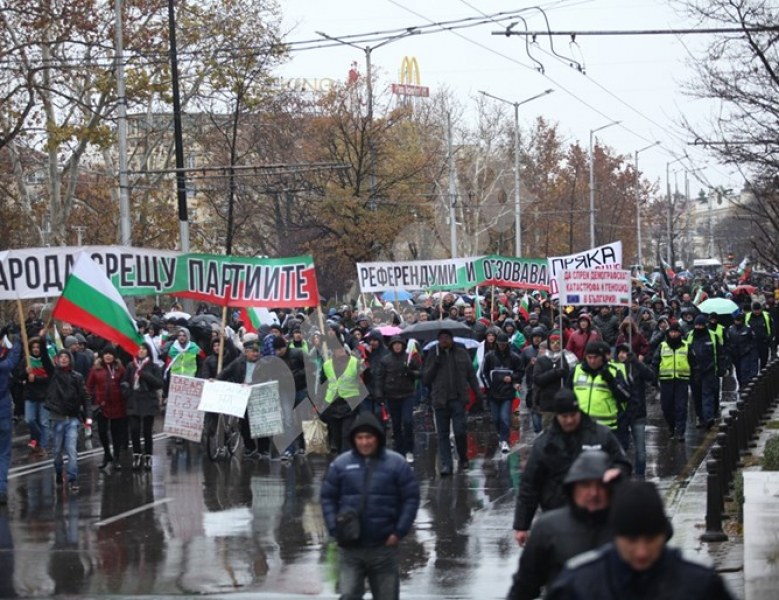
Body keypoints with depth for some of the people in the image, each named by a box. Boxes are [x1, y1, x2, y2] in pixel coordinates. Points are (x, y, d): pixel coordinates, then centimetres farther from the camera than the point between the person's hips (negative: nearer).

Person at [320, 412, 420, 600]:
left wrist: (399, 532, -7)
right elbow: (327, 497, 7)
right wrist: (335, 530, -4)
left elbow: (411, 498, 1)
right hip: (350, 548, 0)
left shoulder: (396, 464, -1)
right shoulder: (341, 464, 2)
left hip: (384, 547, 0)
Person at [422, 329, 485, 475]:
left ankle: (463, 459, 14)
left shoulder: (462, 353, 8)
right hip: (440, 400, 1)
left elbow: (471, 375, 12)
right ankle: (446, 465, 0)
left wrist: (478, 394, 6)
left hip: (458, 399, -1)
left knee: (459, 431, -7)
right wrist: (435, 364, -8)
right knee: (443, 434, 0)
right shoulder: (433, 355, 7)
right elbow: (425, 379, 5)